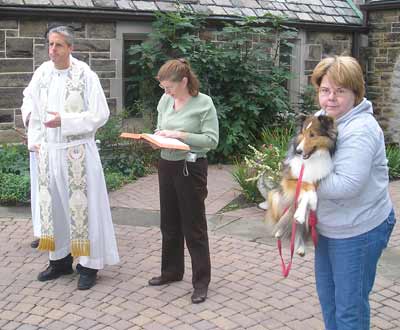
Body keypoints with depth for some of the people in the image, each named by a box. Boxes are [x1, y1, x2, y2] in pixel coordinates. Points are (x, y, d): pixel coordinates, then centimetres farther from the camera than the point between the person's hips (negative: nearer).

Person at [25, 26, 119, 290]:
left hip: (78, 151, -5)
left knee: (81, 205, -1)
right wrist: (35, 141, 10)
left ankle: (89, 264, 9)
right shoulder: (42, 73, 4)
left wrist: (64, 121, -17)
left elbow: (100, 114, -11)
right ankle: (60, 259, 24)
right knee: (53, 205, 11)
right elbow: (34, 111, 16)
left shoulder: (85, 75, -9)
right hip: (49, 151, 5)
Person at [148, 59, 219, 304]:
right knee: (169, 223, 17)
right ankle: (172, 270, 35)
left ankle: (201, 281, 13)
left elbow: (212, 140, -15)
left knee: (194, 227, 1)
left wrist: (179, 135, -20)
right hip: (167, 165, 6)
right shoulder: (166, 100, 4)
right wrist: (157, 138, -9)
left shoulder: (203, 103, -12)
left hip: (191, 168, -6)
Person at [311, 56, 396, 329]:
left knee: (349, 307, 4)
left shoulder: (360, 130, -24)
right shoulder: (324, 119, 5)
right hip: (329, 227, 9)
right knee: (327, 296, 22)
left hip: (357, 232, -9)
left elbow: (346, 185, -31)